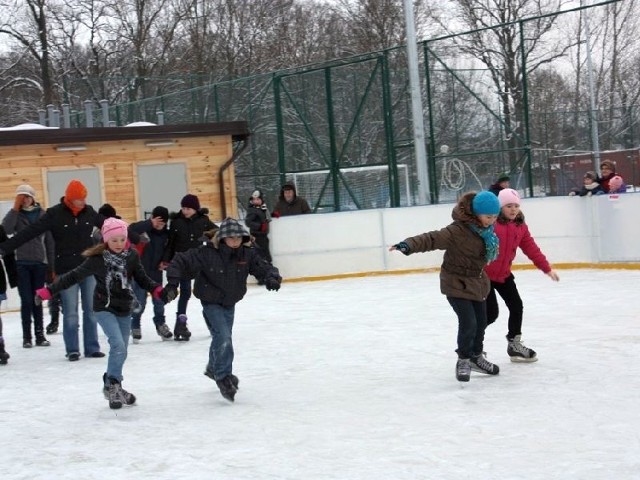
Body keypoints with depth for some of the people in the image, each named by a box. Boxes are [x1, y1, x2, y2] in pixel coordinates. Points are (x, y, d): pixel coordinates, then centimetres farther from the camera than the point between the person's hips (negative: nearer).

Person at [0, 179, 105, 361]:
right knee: (70, 312, -1)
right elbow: (30, 232, -14)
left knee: (91, 310, 5)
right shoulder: (54, 214, -10)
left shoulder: (89, 212, 2)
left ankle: (92, 348, 12)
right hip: (66, 271, -3)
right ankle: (72, 350, 7)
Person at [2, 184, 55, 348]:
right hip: (21, 263, -1)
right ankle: (27, 337, 5)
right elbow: (6, 229, -19)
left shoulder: (42, 214, 4)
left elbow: (49, 240, 5)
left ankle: (40, 335, 14)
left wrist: (52, 265, 3)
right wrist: (16, 208, -16)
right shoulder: (15, 215, 1)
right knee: (26, 300, -2)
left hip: (39, 263, 1)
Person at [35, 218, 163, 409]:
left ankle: (113, 387, 28)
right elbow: (74, 276, -9)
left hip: (125, 309, 4)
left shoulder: (132, 256, -5)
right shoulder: (97, 259, -14)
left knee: (121, 351, 11)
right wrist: (48, 291, -12)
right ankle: (112, 385, -3)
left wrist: (157, 289, -14)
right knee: (118, 346, -18)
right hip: (105, 309, -4)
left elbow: (142, 278, 4)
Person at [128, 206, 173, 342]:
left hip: (156, 272, 5)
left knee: (159, 300, 12)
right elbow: (131, 229, -37)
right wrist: (150, 223, -36)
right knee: (140, 302, 0)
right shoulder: (143, 229, -16)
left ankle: (160, 324, 30)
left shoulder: (165, 233, 1)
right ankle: (135, 326, 18)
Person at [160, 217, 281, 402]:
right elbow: (181, 262, -22)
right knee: (223, 337, -19)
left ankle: (214, 368, 47)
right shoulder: (207, 253, -26)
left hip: (230, 303, 6)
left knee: (223, 337, 21)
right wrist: (172, 283, -29)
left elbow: (263, 267, -10)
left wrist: (272, 277, -32)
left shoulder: (247, 253, -13)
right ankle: (224, 377, -5)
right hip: (211, 302, -6)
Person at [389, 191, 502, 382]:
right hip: (456, 283, -8)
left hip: (476, 282, 8)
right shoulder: (458, 230, -28)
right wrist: (409, 245, -51)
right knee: (468, 323, -12)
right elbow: (433, 239, -36)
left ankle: (476, 356, 38)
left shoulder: (486, 230, -4)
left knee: (481, 321, 18)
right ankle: (463, 360, 10)